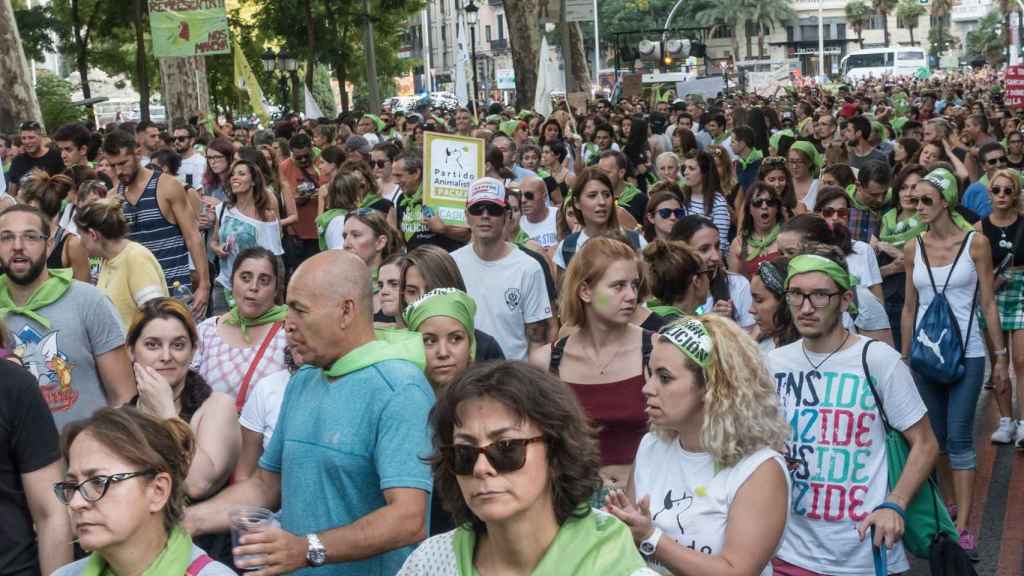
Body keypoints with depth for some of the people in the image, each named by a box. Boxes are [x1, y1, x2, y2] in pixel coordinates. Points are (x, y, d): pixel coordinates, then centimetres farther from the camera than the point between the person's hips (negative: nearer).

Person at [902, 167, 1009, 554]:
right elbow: (909, 307, 9)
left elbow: (988, 304, -2)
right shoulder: (913, 248, 4)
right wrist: (903, 357, 10)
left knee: (959, 438, -6)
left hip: (966, 353, -3)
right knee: (935, 437, 10)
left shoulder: (975, 242, -4)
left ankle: (962, 527, -4)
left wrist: (1000, 355, -2)